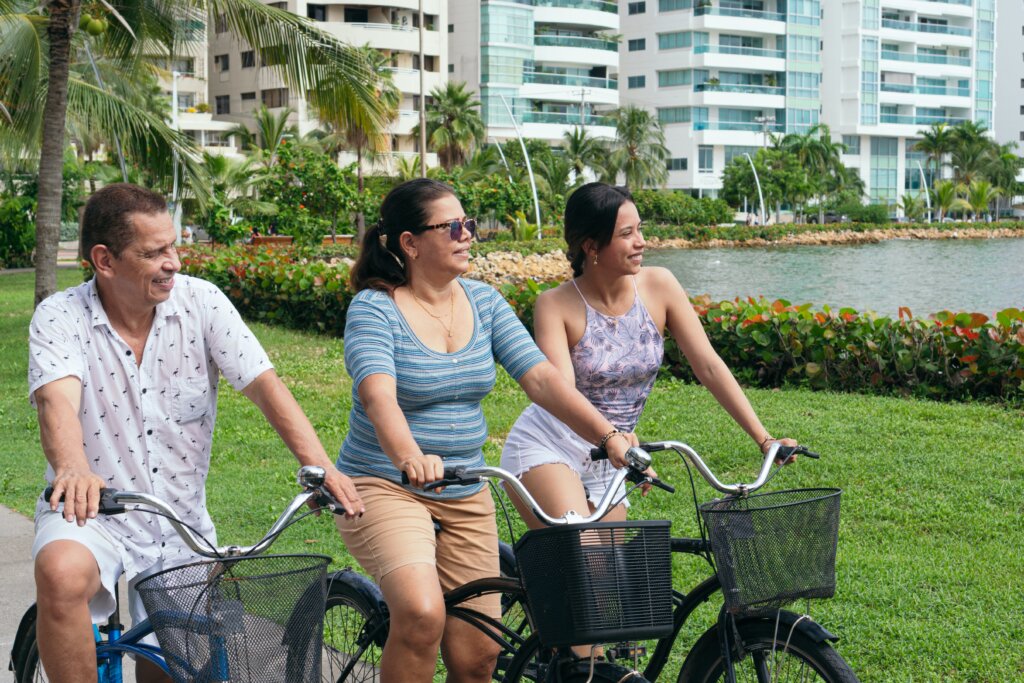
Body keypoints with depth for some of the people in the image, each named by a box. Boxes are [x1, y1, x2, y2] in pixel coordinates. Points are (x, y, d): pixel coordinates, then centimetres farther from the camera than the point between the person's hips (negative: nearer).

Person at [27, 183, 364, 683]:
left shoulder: (201, 302, -5)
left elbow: (265, 386, -12)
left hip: (182, 524, 3)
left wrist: (320, 466, -28)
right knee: (61, 574, -34)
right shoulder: (60, 317, -10)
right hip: (93, 512, -2)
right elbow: (58, 402, -28)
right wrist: (73, 470, -51)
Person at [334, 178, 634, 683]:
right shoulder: (373, 309, -12)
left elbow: (541, 377, -5)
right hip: (384, 487, -5)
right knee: (422, 613, -31)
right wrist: (409, 457, -49)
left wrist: (609, 436, -19)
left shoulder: (483, 302, 4)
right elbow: (378, 395, -29)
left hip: (465, 498, 5)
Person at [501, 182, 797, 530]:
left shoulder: (659, 286, -3)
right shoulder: (556, 305, -12)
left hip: (605, 466, 5)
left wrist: (764, 440, -10)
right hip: (546, 448, -5)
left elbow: (709, 366, -3)